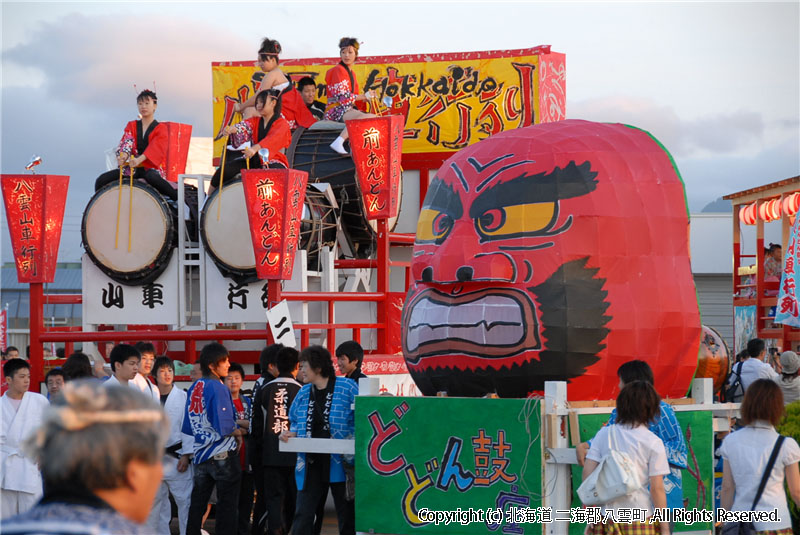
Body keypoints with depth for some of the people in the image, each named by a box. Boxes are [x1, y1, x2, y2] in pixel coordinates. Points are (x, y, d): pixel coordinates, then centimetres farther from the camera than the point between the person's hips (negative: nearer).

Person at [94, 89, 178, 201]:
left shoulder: (161, 129, 3)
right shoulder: (132, 126, 15)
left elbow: (155, 148, -17)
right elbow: (126, 141, -5)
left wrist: (140, 159, -37)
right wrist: (123, 155, -30)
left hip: (152, 168, -4)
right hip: (133, 168, 4)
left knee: (151, 177, -42)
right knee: (102, 180, -16)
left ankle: (177, 197, -29)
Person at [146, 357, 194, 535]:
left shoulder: (183, 397, 0)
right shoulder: (147, 397, 7)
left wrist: (186, 455, -9)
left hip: (177, 456, -3)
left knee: (185, 500, -8)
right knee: (155, 502, 9)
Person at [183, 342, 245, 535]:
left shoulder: (194, 388, 8)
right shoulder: (218, 388, -16)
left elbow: (188, 427, 13)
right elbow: (224, 427, -21)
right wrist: (238, 432, -2)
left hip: (201, 454, 7)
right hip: (223, 454, -7)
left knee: (197, 505, 11)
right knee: (227, 505, 1)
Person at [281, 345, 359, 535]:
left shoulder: (346, 387, -6)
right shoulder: (304, 393, 9)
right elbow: (296, 423, 20)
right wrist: (290, 434, 0)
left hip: (339, 462, -4)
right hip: (310, 463, 4)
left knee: (347, 516, 7)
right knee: (303, 515, -2)